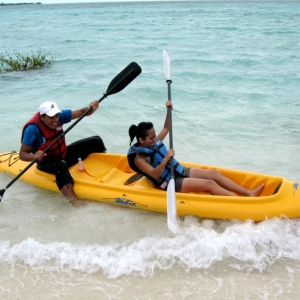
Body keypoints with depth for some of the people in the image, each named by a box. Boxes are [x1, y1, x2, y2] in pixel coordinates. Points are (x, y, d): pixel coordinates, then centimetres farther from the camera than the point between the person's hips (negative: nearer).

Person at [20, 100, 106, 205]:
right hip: (47, 163, -7)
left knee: (95, 141, 0)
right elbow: (22, 154, -24)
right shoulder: (33, 129, -27)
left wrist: (92, 108, -34)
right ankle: (72, 198, -49)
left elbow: (82, 112, -12)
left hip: (64, 154, 7)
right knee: (61, 165, -43)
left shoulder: (59, 116, -13)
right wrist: (34, 156, -45)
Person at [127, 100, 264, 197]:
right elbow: (155, 175, -27)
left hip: (180, 172, 9)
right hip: (171, 183, -9)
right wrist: (166, 158, -36)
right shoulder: (139, 158, -16)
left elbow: (166, 128, 18)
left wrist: (168, 110, 5)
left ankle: (248, 193, -6)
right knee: (209, 184, -21)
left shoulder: (154, 142, 6)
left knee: (214, 173, -4)